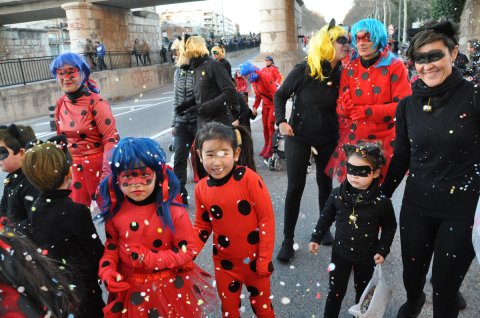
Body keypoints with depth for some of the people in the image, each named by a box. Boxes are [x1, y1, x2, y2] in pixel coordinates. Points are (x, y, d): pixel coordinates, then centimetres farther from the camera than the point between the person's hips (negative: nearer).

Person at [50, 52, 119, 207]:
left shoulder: (96, 102, -15)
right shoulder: (60, 104, 4)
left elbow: (111, 139, -18)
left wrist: (107, 172, -24)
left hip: (98, 164, -5)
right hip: (73, 167, 6)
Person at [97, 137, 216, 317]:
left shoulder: (173, 212, -23)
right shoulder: (115, 212, -10)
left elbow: (188, 250, -16)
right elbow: (111, 246, 5)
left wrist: (150, 259, -24)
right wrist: (107, 270, -12)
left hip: (170, 287, -2)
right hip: (129, 288, 3)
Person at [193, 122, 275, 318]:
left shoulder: (249, 178, -22)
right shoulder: (201, 189, -10)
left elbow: (266, 219, -17)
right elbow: (202, 226, 3)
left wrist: (264, 259, -14)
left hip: (254, 258, -3)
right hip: (224, 261, 3)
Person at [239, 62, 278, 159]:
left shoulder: (265, 77, -22)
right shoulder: (253, 80, 3)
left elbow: (274, 92, -24)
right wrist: (255, 107, 3)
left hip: (274, 103, -7)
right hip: (265, 104, 8)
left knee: (270, 125, -8)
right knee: (265, 125, 8)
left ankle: (271, 148, 1)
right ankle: (266, 146, 21)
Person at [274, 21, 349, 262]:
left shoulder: (341, 75, -4)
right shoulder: (303, 70, -13)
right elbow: (280, 95, -3)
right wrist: (281, 121, -15)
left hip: (328, 139, 3)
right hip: (298, 136, -3)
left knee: (325, 185, 13)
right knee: (295, 187, -1)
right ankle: (288, 239, 12)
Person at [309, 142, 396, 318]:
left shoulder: (381, 201, -19)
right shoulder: (337, 194, -14)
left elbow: (389, 227, -3)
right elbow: (326, 217, 2)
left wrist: (382, 250, -7)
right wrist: (316, 238, 4)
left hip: (366, 257, -1)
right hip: (340, 253, 1)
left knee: (362, 292, 20)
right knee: (335, 292, 11)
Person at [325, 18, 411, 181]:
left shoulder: (395, 66, -5)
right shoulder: (349, 69, 5)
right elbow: (340, 106, 7)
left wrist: (368, 111, -19)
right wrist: (345, 107, -17)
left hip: (384, 141, -2)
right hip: (353, 139, 3)